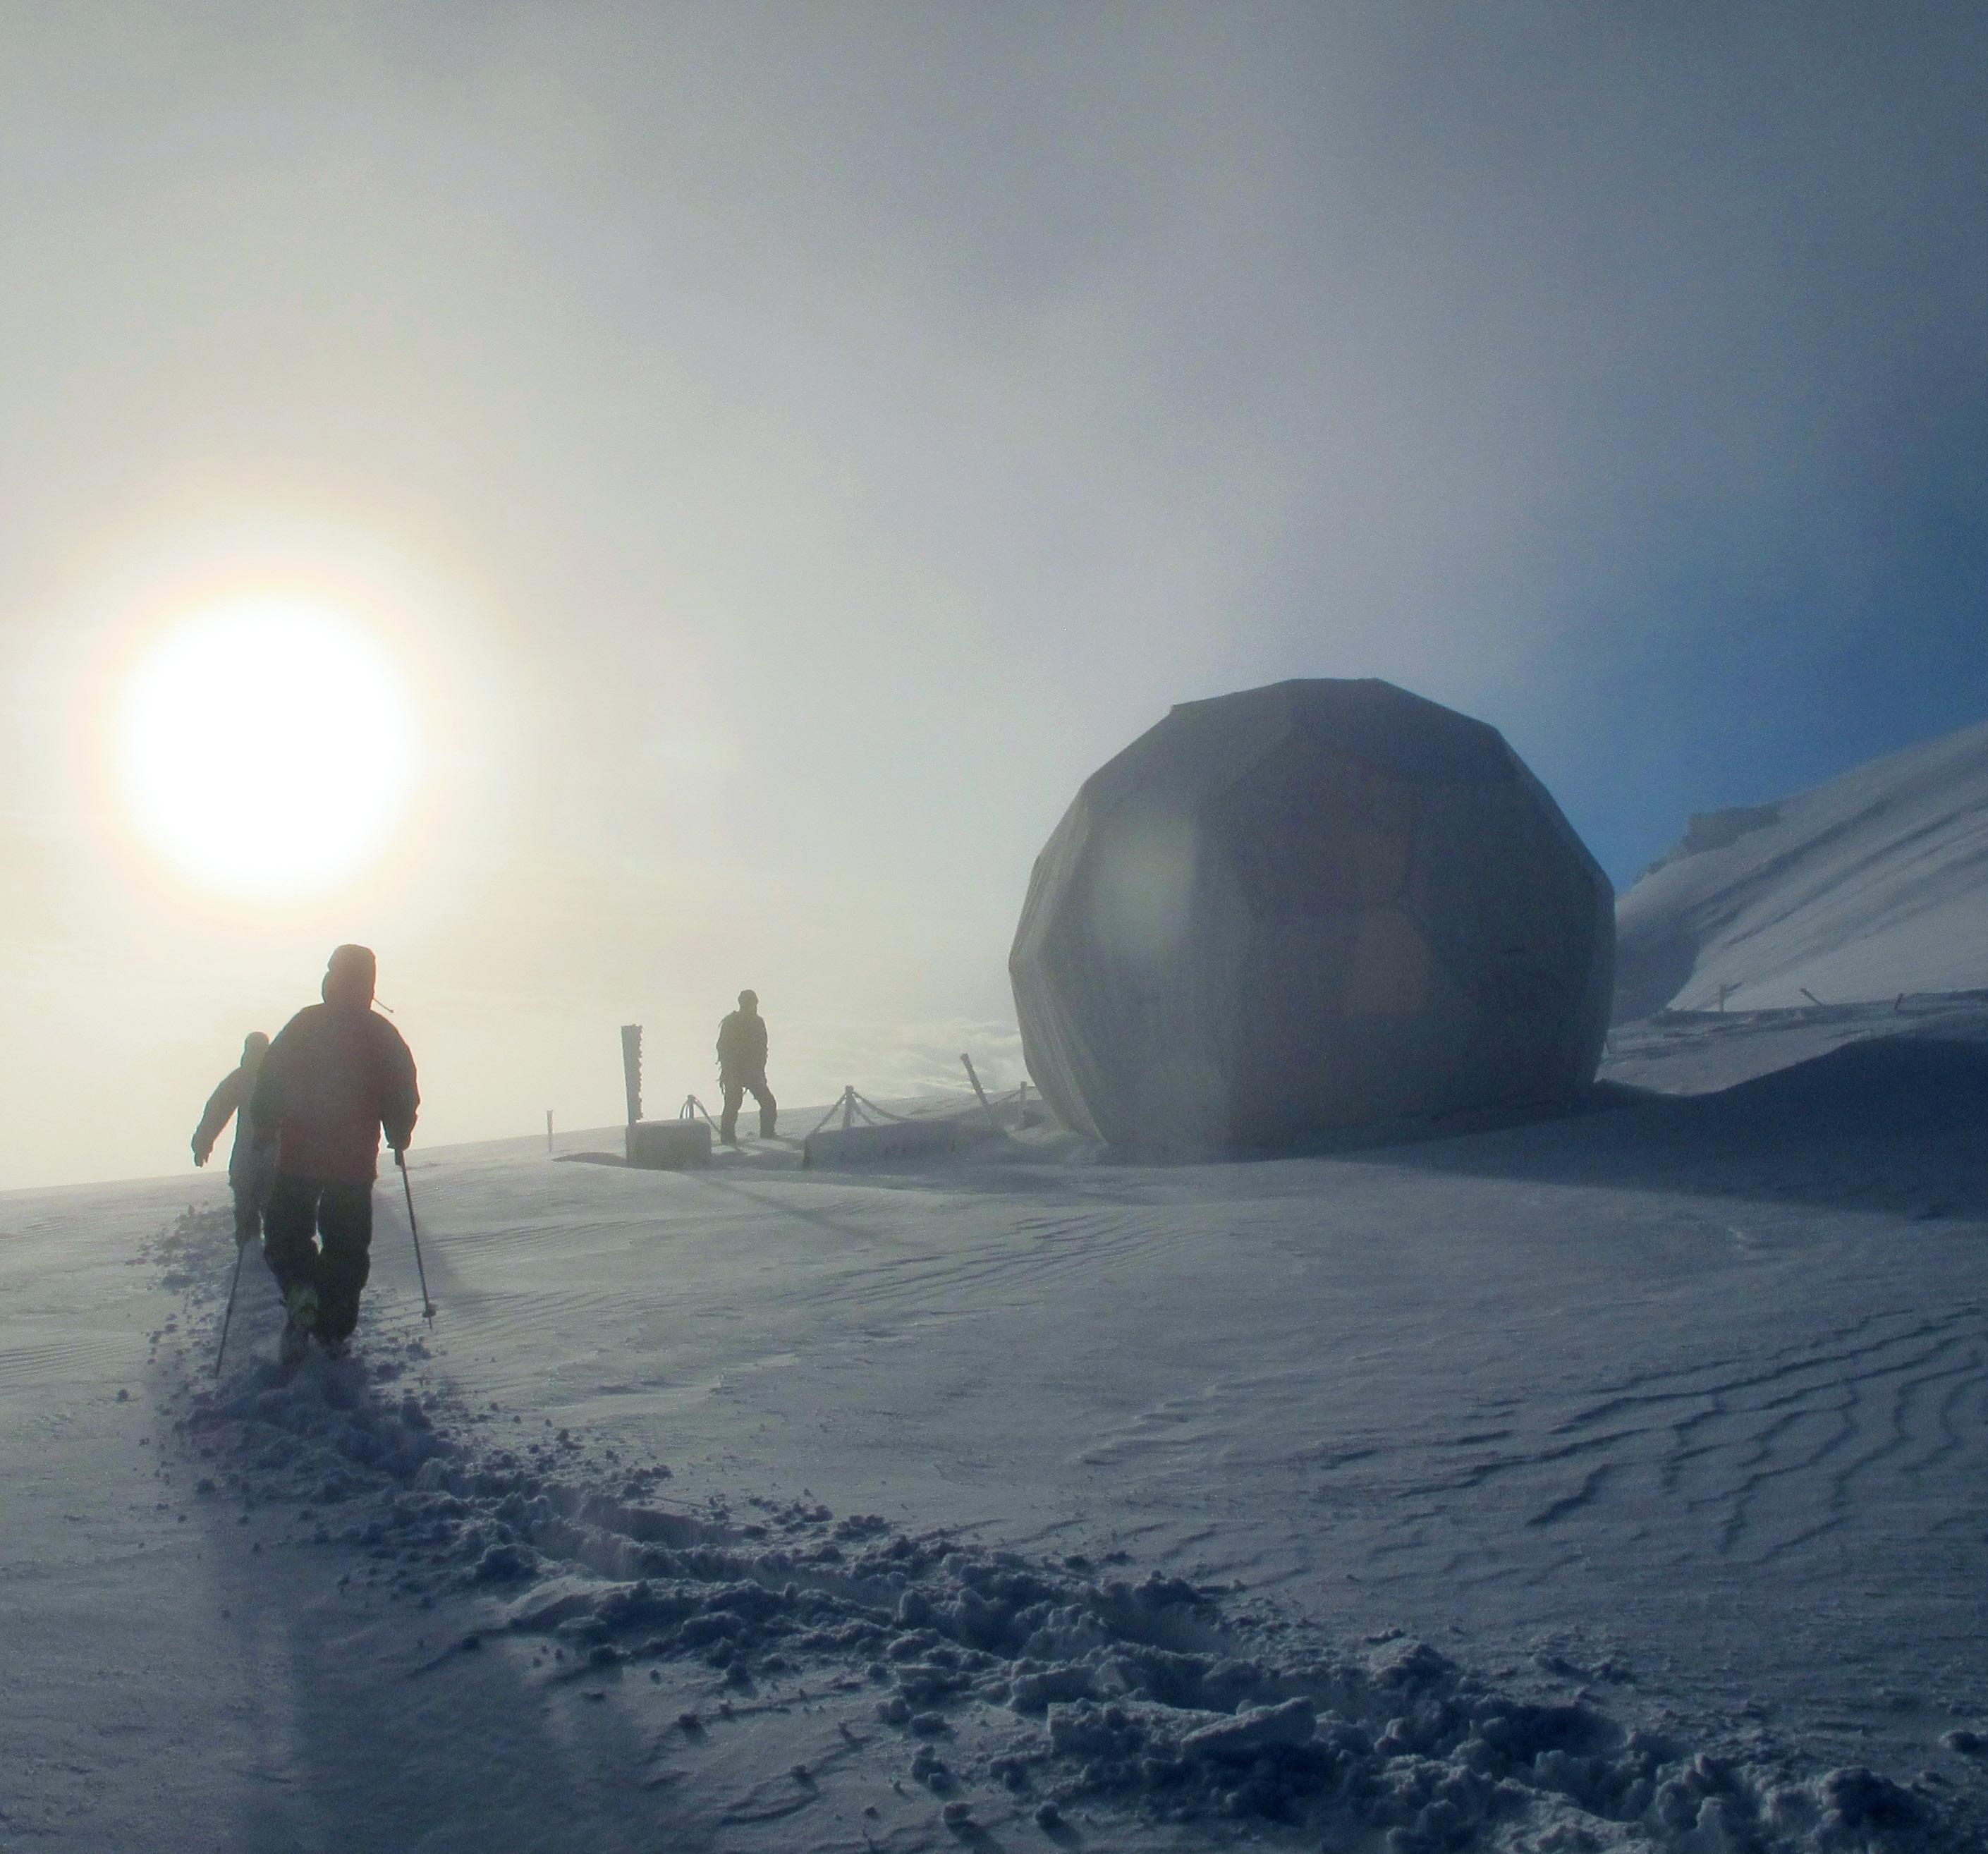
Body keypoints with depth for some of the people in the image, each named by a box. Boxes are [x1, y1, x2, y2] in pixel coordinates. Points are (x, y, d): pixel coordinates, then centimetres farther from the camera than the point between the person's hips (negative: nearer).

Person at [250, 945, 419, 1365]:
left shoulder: (304, 1024, -3)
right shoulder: (383, 1034, 2)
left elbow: (269, 1082, -5)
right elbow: (404, 1093, 5)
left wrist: (264, 1129, 7)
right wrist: (400, 1138, 20)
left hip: (298, 1156, -1)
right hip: (356, 1159, 1)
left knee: (286, 1233, 9)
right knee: (347, 1242, 11)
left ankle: (300, 1291, -20)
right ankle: (335, 1330, 9)